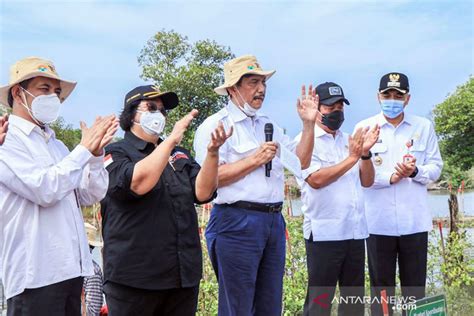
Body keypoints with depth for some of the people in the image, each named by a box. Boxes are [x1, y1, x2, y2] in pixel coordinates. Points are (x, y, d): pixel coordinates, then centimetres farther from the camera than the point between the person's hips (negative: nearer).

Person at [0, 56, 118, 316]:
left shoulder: (57, 145, 16)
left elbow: (90, 195, 11)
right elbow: (44, 189, -20)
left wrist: (96, 153, -4)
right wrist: (84, 149, -10)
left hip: (71, 268, 7)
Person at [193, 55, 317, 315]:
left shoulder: (268, 124, 18)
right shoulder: (216, 125, -6)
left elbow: (301, 162, 16)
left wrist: (309, 124, 6)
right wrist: (255, 160, -12)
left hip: (274, 222, 7)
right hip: (236, 222, -7)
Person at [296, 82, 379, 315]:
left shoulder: (349, 141, 15)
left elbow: (367, 181, 10)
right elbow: (316, 179, -16)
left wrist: (365, 153, -7)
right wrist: (351, 158, -15)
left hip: (355, 232, 6)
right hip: (324, 233, -6)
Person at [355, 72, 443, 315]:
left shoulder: (424, 127, 7)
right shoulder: (364, 128, 2)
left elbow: (435, 167, 6)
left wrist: (415, 172, -14)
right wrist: (390, 177, -18)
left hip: (415, 221, 1)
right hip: (379, 222, -1)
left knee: (415, 288, 9)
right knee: (381, 288, 8)